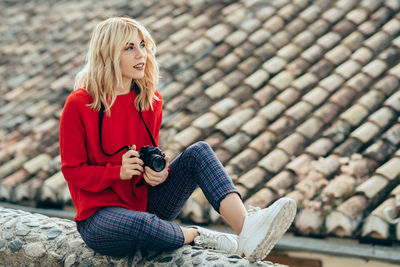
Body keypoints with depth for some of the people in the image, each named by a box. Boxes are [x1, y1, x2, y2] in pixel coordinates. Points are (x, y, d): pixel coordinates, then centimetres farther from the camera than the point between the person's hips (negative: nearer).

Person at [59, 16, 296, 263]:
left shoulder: (150, 99, 6)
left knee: (198, 152, -15)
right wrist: (118, 172, -23)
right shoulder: (79, 105, -11)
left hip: (146, 201, 6)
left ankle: (246, 229, -35)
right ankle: (199, 237, -14)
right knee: (141, 224, -42)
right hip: (100, 213, -6)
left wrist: (158, 171, -10)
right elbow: (72, 170, -8)